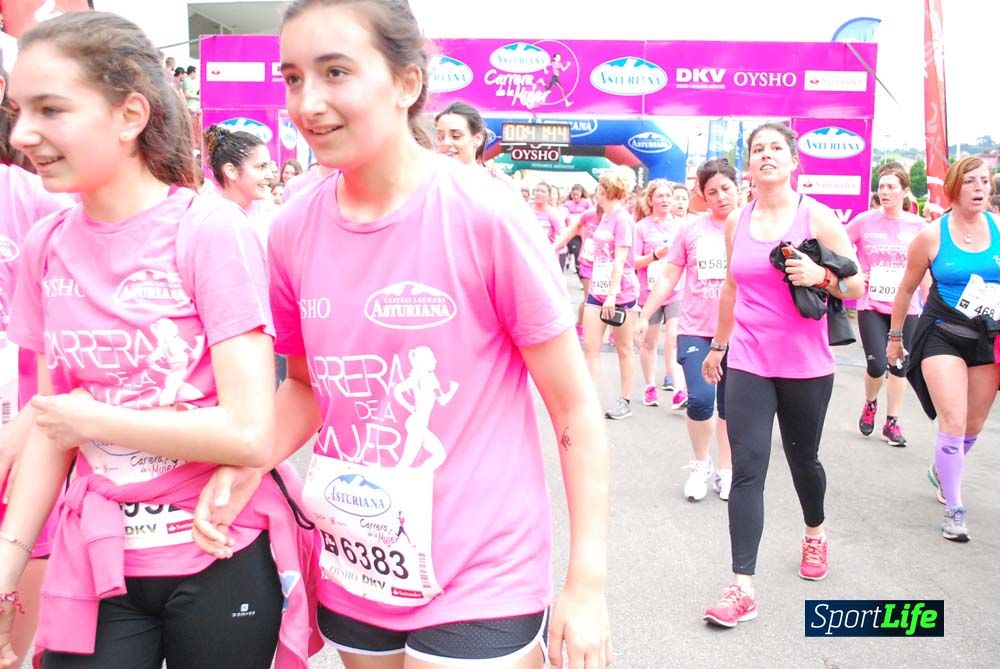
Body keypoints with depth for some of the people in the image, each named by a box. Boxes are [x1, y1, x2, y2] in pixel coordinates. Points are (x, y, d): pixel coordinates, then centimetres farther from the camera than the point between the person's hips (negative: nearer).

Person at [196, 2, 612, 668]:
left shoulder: (486, 216, -17)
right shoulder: (293, 230, -4)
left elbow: (575, 407, -11)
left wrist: (587, 584, -11)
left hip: (479, 581, -4)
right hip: (352, 574, 5)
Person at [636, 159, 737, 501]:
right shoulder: (691, 230, 3)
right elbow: (668, 278, 8)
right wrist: (645, 316, 5)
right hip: (696, 329, 0)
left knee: (729, 406, 9)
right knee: (700, 399, -13)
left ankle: (725, 470, 27)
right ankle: (700, 464, 13)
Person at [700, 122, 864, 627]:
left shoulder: (817, 217, -6)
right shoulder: (737, 222, 4)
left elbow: (857, 288, -3)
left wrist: (820, 275, -23)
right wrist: (718, 344, 22)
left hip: (805, 367, -2)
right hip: (747, 364, 2)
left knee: (803, 460, 16)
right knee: (746, 470, -6)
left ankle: (815, 534, 47)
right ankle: (743, 588, -3)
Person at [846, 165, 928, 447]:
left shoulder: (917, 225, 2)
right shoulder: (864, 221, -4)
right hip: (871, 305, -2)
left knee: (899, 366, 6)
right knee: (877, 365, -9)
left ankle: (892, 423, 20)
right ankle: (870, 404, 23)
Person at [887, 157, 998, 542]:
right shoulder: (932, 236, -8)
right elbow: (906, 289, 3)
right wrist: (894, 337, 8)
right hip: (942, 336, -3)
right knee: (953, 421, -10)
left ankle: (942, 472, 43)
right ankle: (954, 509, 1)